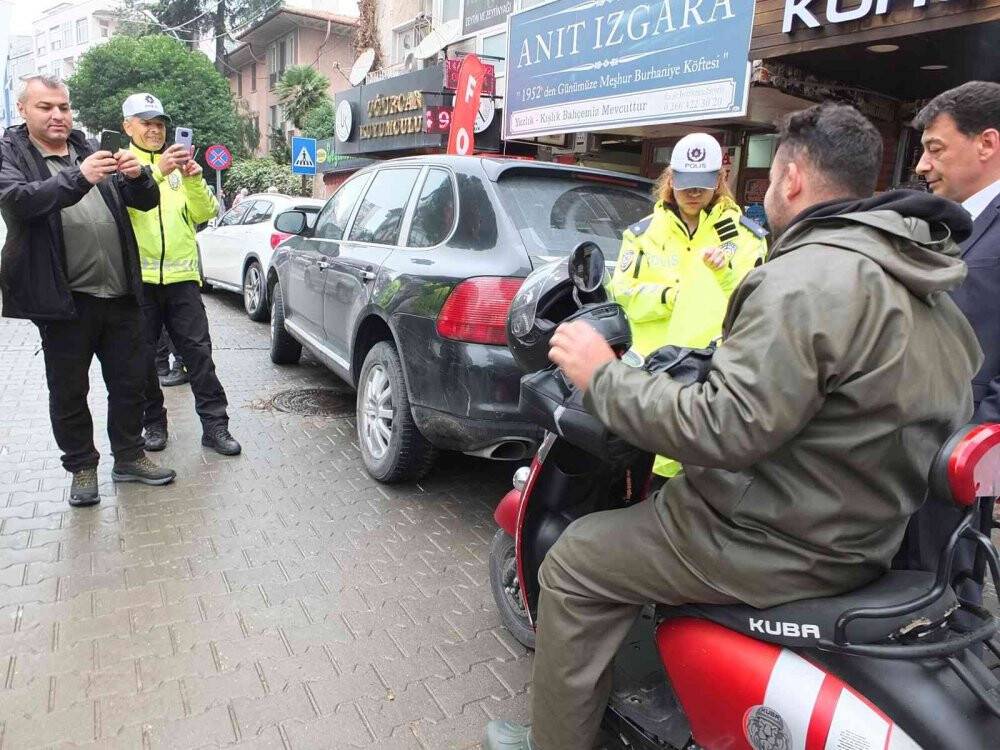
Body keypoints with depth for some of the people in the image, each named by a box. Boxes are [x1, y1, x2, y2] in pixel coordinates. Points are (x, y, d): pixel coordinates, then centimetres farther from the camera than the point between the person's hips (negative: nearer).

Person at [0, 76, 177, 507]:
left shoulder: (91, 152, 14)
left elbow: (146, 202, 12)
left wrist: (138, 176, -11)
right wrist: (78, 178, -32)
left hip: (119, 292, 4)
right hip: (65, 298, -3)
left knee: (129, 382, 10)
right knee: (69, 391, 7)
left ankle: (129, 457, 25)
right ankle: (82, 467, 21)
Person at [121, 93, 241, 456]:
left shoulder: (180, 163, 14)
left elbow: (205, 213, 5)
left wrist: (194, 180, -12)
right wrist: (157, 171, -28)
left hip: (182, 274, 2)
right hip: (138, 276, -1)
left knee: (198, 350, 0)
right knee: (142, 355, 6)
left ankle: (214, 425, 4)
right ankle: (154, 423, 20)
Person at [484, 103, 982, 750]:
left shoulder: (809, 275, -23)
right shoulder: (928, 284, 8)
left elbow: (723, 430, -29)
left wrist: (602, 374, -18)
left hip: (780, 547, -10)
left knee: (576, 565, 1)